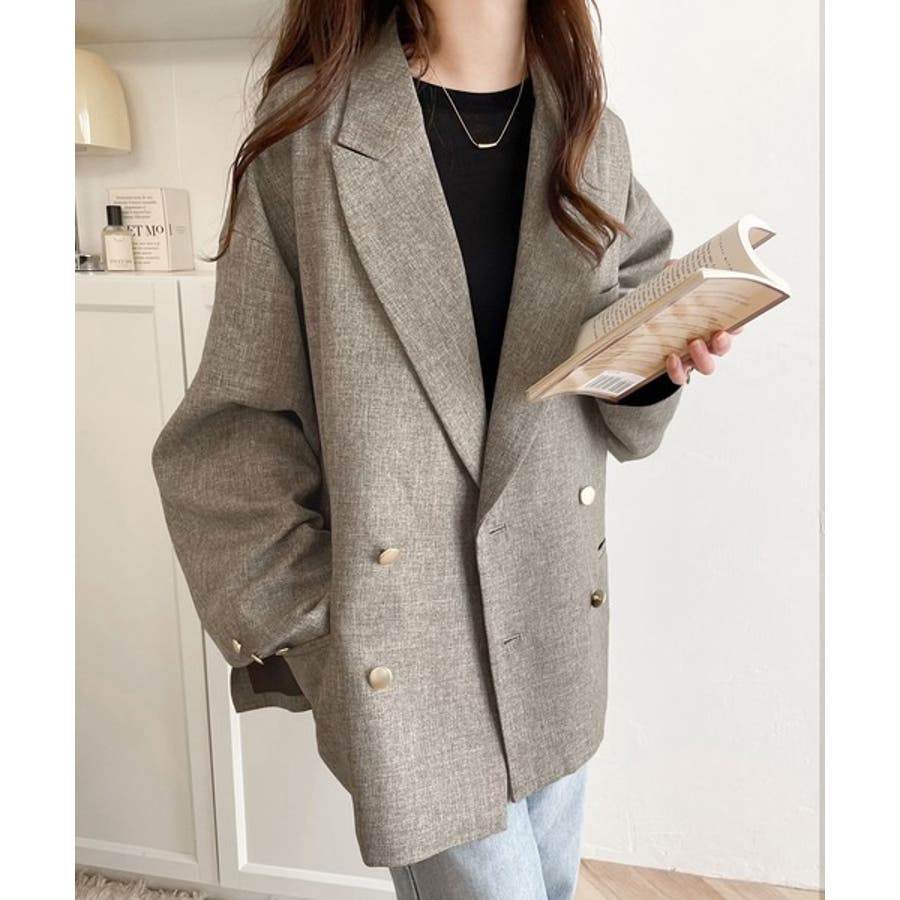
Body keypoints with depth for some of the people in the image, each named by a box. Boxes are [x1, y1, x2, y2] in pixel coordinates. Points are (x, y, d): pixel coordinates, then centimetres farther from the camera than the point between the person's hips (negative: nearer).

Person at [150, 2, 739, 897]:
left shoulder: (592, 134, 4)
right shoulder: (310, 126, -9)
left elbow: (621, 413, 9)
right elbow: (233, 422, -7)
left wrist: (660, 357, -12)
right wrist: (311, 619, -12)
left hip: (558, 622, 5)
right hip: (407, 646, -4)